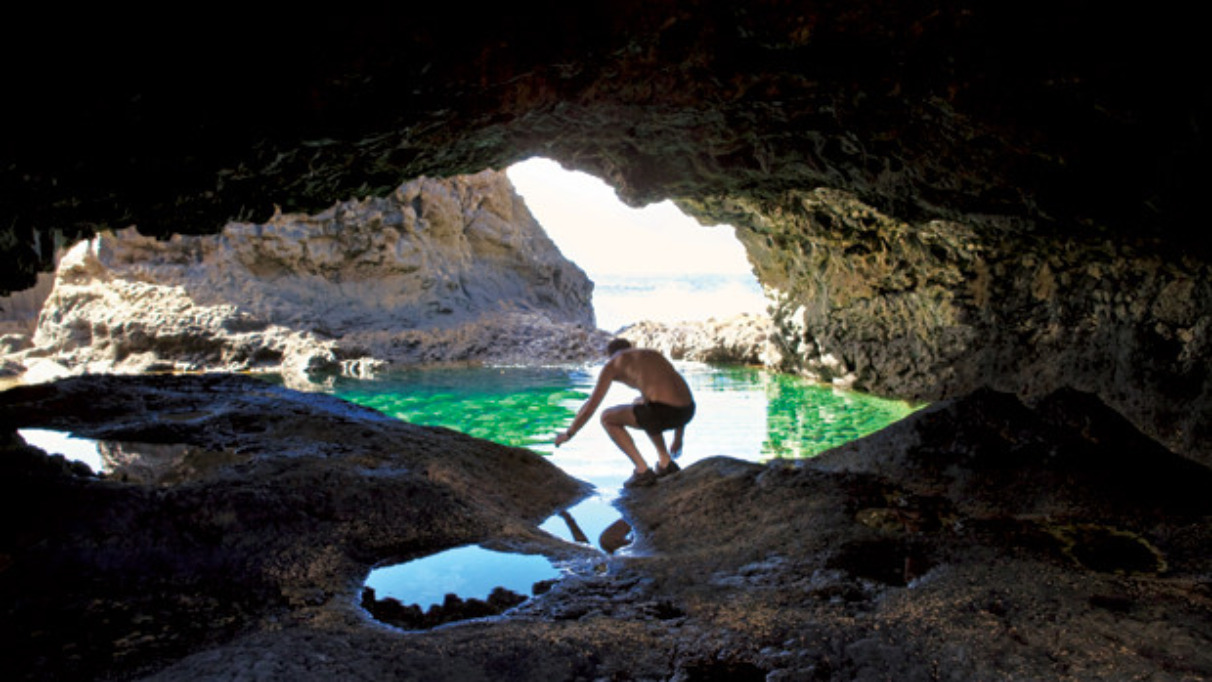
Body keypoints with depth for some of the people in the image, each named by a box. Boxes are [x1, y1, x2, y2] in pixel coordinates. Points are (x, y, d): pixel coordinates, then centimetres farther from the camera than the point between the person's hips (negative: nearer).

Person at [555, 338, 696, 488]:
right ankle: (665, 462, 30)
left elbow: (591, 406, 14)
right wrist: (678, 439, 47)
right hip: (688, 412, 7)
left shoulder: (612, 363, 16)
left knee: (607, 416, 20)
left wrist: (568, 434, 30)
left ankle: (643, 470, 13)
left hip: (661, 412, -7)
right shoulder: (656, 356, 33)